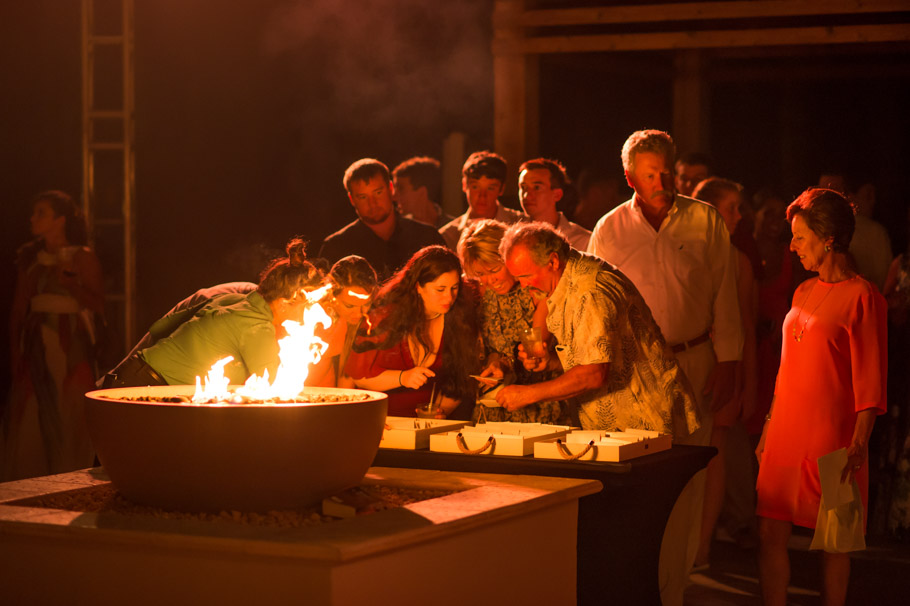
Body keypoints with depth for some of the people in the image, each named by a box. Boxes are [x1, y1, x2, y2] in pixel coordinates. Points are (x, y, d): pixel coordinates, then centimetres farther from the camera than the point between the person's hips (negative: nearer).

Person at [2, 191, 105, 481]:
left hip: (71, 346, -4)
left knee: (68, 418, -5)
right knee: (28, 414, -2)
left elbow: (98, 305, -5)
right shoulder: (31, 258, 14)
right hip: (36, 345, 4)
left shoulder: (82, 258, 1)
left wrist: (68, 282, -16)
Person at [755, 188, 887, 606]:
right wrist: (769, 428, 18)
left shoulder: (862, 297, -9)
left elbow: (870, 382, -11)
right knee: (771, 533, 3)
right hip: (787, 432, 7)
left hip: (831, 436, -7)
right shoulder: (804, 292, 13)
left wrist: (859, 444, -18)